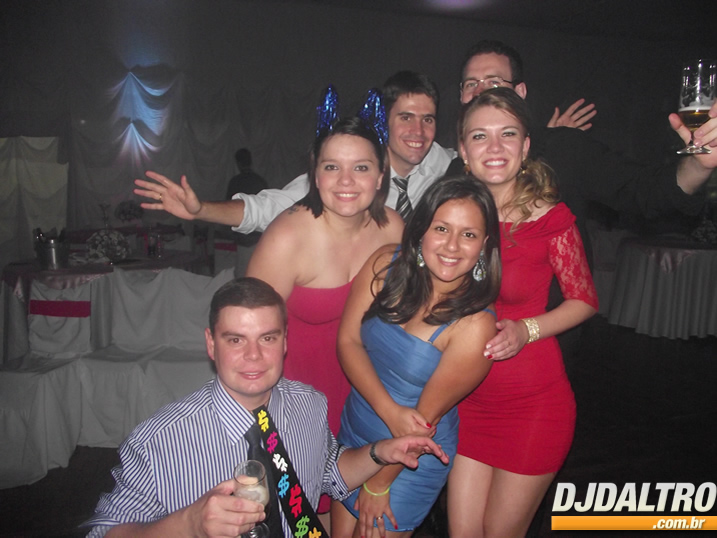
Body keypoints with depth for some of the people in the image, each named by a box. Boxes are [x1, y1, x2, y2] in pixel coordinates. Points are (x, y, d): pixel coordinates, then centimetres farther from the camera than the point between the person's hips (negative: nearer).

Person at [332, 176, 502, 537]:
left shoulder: (474, 327, -26)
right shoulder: (386, 264, -13)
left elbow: (425, 416, -18)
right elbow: (348, 340, -11)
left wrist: (378, 485, -8)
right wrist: (391, 412, -23)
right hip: (352, 432, 5)